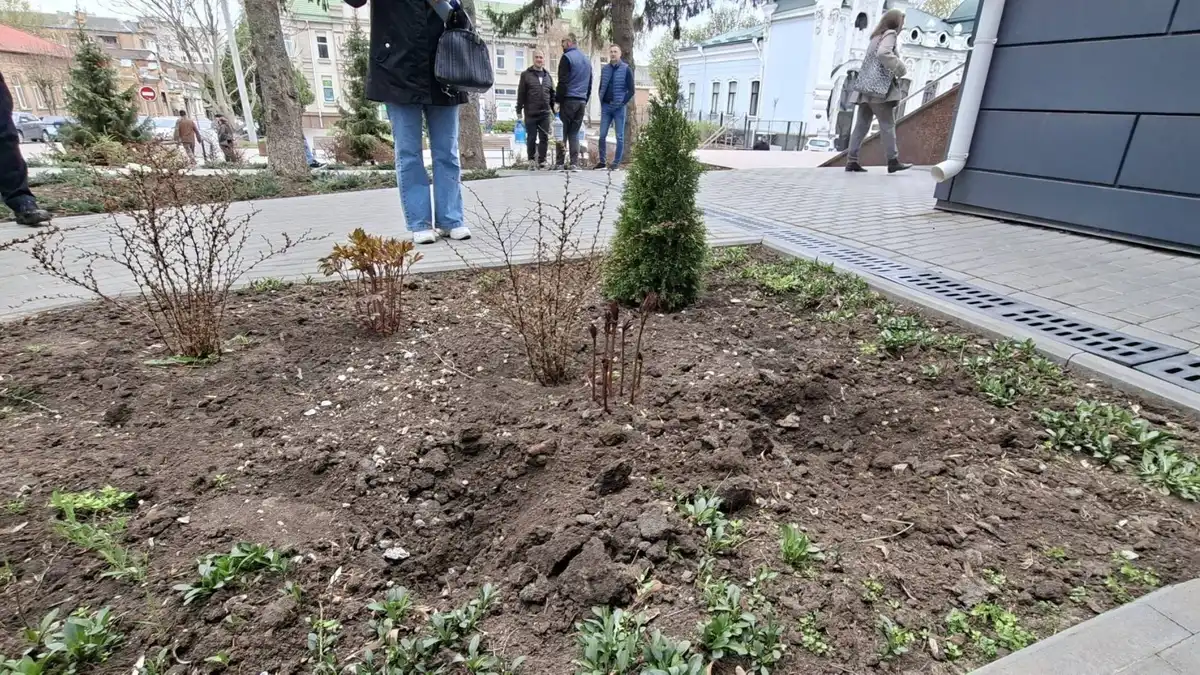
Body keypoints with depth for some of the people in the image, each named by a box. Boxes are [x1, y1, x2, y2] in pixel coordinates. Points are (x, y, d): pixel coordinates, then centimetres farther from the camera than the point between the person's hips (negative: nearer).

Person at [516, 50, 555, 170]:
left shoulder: (548, 76, 14)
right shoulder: (526, 75, 3)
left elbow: (553, 95, 16)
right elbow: (521, 94, 0)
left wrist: (555, 110, 10)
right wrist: (519, 111, -4)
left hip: (545, 113, 3)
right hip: (530, 113, -3)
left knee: (544, 138, 0)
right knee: (531, 138, 2)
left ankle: (542, 160, 7)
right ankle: (531, 160, 13)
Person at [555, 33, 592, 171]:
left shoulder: (567, 57, -6)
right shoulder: (587, 60, 19)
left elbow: (562, 82, -12)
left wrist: (558, 100, -9)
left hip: (568, 100, -6)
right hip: (582, 101, 6)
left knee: (562, 132, -1)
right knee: (574, 133, 7)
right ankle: (574, 162, -3)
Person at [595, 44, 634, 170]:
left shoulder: (626, 69, 0)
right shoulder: (605, 69, 10)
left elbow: (631, 90, -3)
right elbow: (601, 88, 17)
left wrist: (622, 103, -11)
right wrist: (602, 102, 5)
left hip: (619, 107, -3)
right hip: (606, 106, 4)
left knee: (620, 137, 0)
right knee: (602, 135, 1)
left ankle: (616, 163, 5)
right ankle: (602, 162, 10)